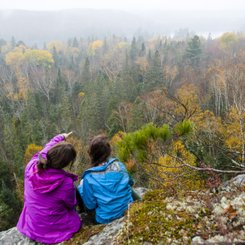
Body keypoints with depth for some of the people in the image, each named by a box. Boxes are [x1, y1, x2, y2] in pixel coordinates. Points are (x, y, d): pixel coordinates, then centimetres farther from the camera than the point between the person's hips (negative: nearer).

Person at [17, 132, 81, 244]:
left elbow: (47, 148, 0)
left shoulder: (31, 166, -21)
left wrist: (60, 137, 18)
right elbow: (70, 205, -11)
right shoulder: (66, 183, -32)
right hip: (55, 229, -4)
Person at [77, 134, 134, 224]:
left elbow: (90, 205, -10)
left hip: (107, 219, -3)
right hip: (128, 211, 4)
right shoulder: (119, 165, -11)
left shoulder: (89, 178, -20)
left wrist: (81, 187, 4)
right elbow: (129, 182, 7)